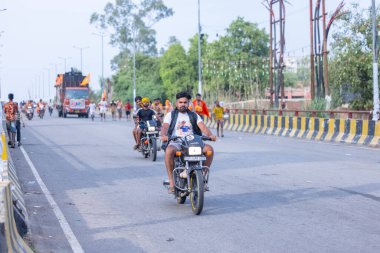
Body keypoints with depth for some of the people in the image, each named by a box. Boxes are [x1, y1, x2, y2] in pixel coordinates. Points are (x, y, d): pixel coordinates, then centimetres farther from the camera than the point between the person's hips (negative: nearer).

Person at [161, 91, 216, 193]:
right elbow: (165, 127, -4)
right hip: (176, 142, -3)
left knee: (209, 149, -23)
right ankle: (171, 182, -28)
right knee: (169, 151, -38)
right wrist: (163, 135, -29)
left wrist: (210, 135, -19)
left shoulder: (194, 115, 19)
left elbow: (202, 126, 2)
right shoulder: (171, 115, 13)